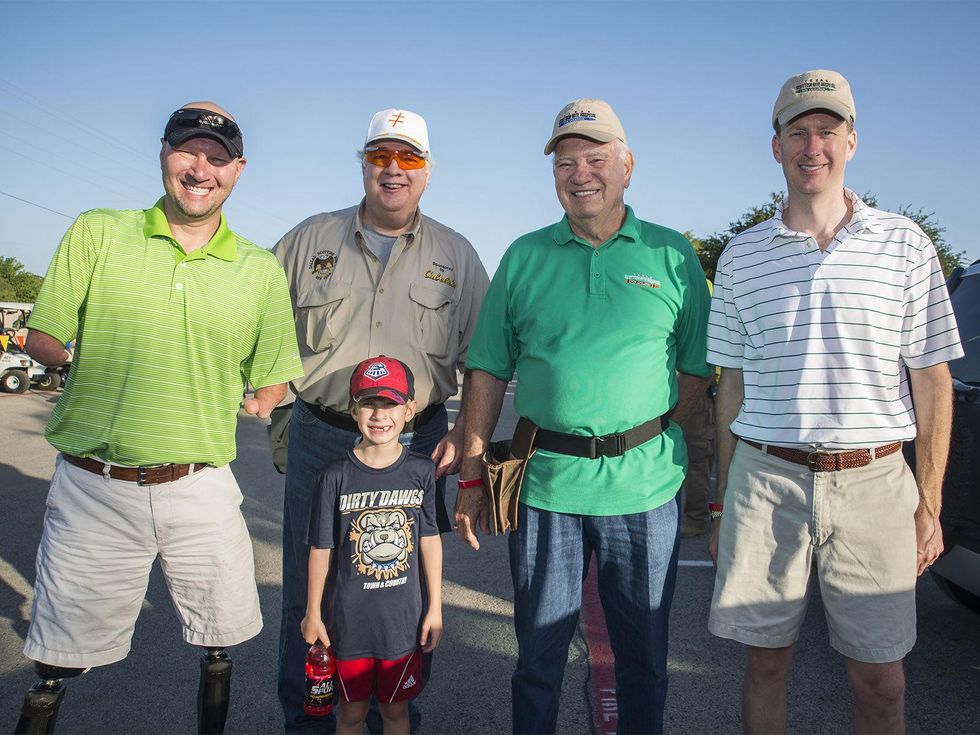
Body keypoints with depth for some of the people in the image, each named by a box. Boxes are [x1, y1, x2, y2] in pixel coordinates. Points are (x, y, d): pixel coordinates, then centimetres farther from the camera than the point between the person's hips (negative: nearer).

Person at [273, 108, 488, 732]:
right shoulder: (310, 239, 7)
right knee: (309, 588, 9)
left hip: (417, 445, 0)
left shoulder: (456, 255, 6)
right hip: (319, 440, 1)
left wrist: (465, 434, -3)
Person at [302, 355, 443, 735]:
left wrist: (435, 608, 4)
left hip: (404, 616, 1)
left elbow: (430, 540, 1)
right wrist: (313, 613, 2)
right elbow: (321, 548, -4)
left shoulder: (421, 471, -7)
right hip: (351, 615, -1)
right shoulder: (336, 476, -11)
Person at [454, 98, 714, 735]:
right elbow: (488, 374, 5)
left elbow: (697, 368, 5)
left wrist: (647, 438, -5)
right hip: (544, 484, 1)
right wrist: (471, 475, 1)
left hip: (644, 486, 0)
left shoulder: (672, 255, 4)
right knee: (538, 652, 13)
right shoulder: (524, 257, 6)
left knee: (644, 653, 15)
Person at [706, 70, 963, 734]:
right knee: (766, 661, 11)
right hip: (765, 482, 1)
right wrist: (723, 503, 8)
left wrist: (929, 504, 1)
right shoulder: (741, 256, 7)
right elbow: (733, 386, 9)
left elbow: (931, 381, 5)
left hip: (873, 483, 0)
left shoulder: (905, 244, 4)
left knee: (881, 680, 8)